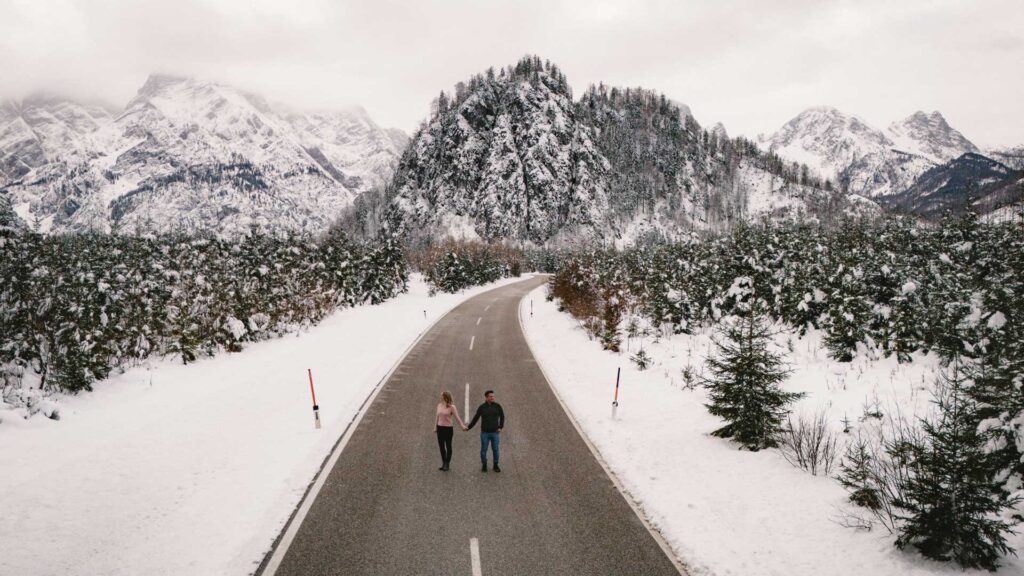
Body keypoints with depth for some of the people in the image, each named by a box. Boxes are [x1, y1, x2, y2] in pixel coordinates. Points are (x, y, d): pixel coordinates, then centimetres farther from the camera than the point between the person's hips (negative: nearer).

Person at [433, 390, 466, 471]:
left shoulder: (451, 407, -12)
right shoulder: (439, 405, 4)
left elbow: (457, 417, -15)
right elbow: (437, 416, 12)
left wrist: (463, 426, -25)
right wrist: (435, 427, 12)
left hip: (448, 428, -5)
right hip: (440, 428, 5)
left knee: (448, 446, 6)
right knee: (441, 446, 9)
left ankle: (447, 464, 17)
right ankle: (443, 463, 22)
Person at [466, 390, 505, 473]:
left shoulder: (497, 406, -1)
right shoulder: (482, 407, -2)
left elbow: (502, 417, 10)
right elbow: (475, 418, 3)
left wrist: (500, 427, 3)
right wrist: (468, 427, -1)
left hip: (495, 432, 0)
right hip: (484, 432, 0)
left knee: (495, 450, 4)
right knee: (483, 450, 3)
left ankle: (496, 465, 17)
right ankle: (484, 466, 17)